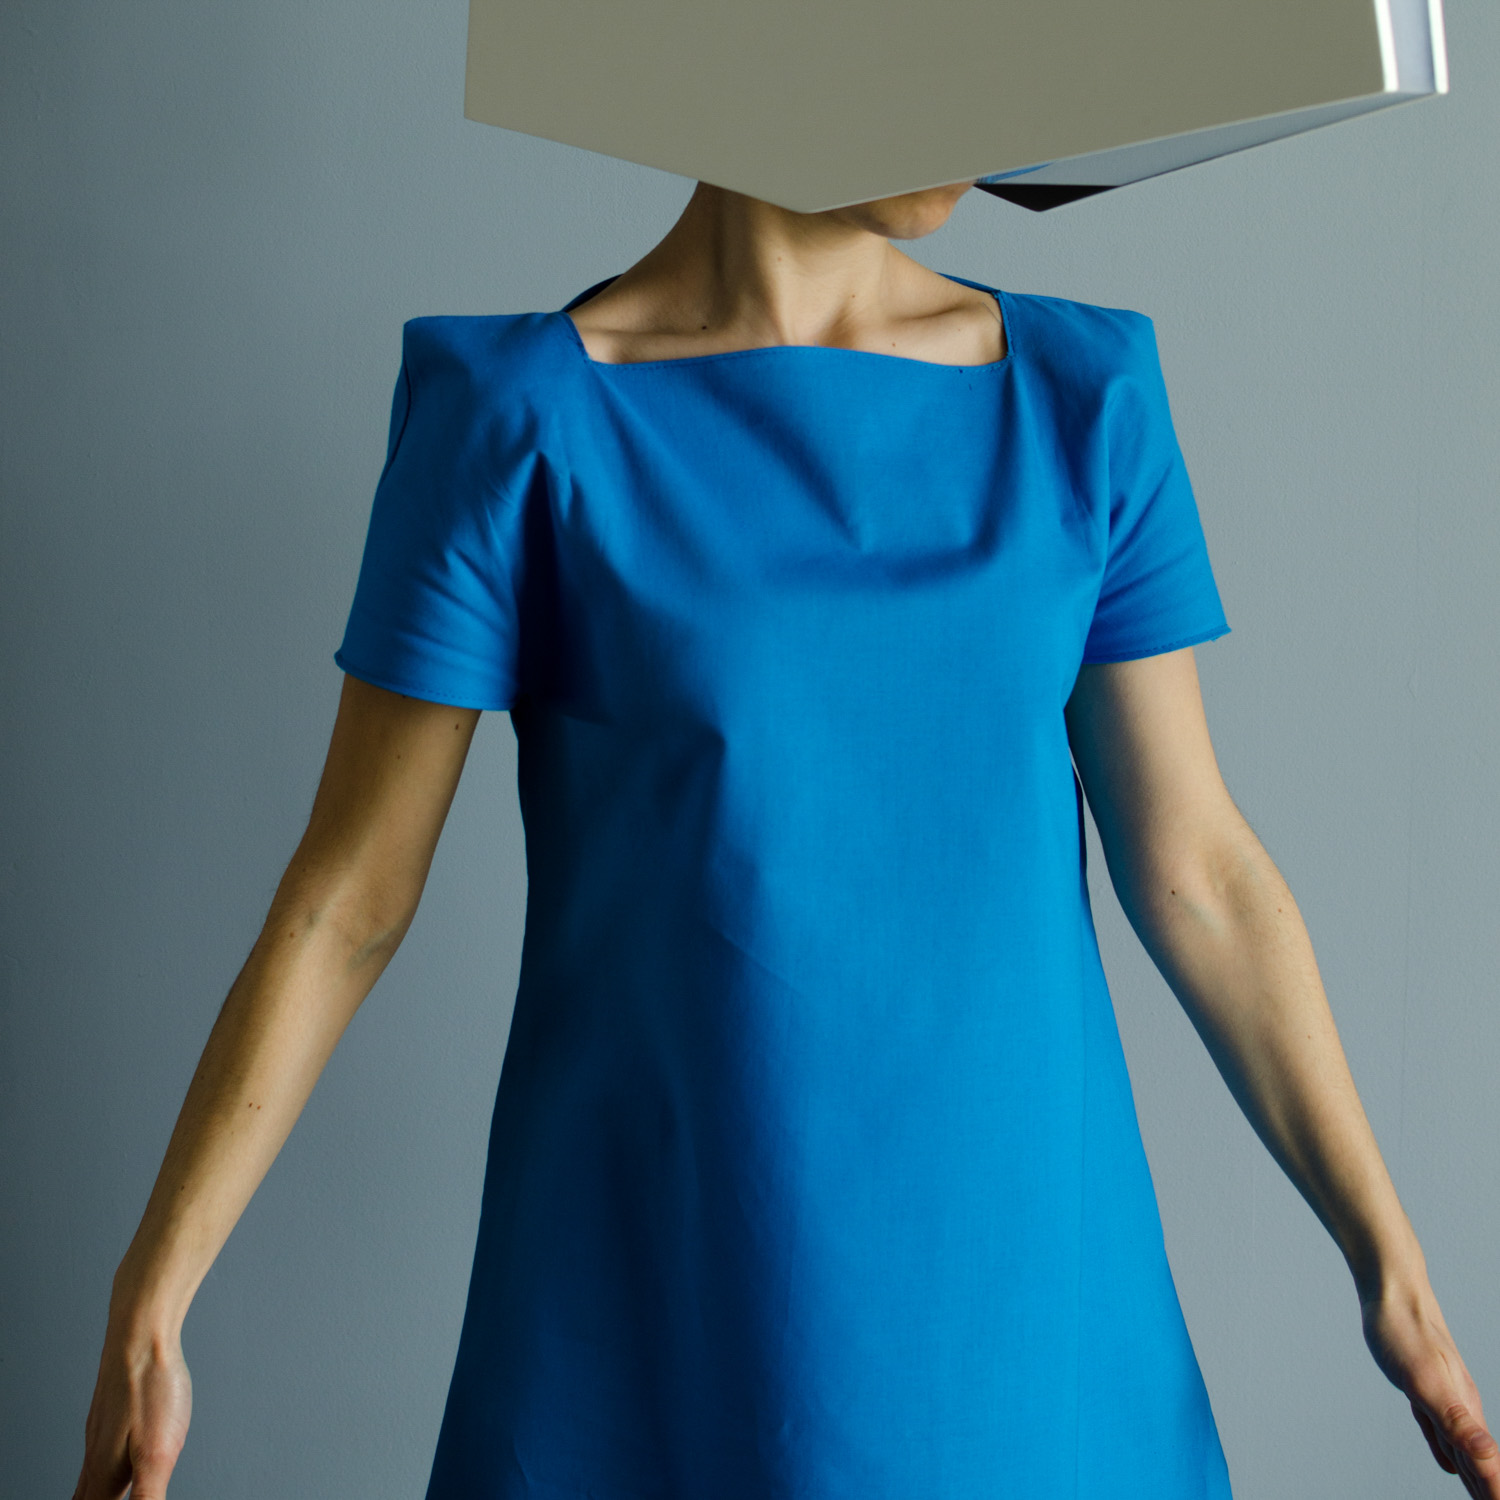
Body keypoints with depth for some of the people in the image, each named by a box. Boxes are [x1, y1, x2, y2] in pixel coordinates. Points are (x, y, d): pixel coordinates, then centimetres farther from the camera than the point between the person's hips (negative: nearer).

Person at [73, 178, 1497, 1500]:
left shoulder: (1082, 397, 0)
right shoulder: (519, 416, -9)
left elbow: (1192, 866, 3)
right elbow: (348, 894, -6)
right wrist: (146, 1307, -7)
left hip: (1018, 1278, 3)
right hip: (654, 1311, -2)